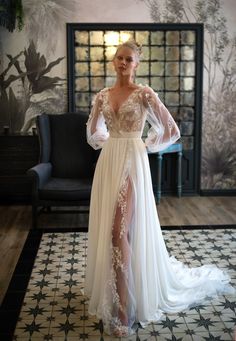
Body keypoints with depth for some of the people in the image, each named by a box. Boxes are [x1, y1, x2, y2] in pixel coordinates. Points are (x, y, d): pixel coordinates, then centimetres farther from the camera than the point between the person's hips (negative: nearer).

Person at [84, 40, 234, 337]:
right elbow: (93, 132, 25)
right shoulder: (102, 96, 10)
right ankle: (110, 292, 32)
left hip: (132, 164, -5)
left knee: (120, 231, -14)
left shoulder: (144, 94, -5)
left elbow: (171, 131, -3)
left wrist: (145, 145, 5)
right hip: (107, 164, 6)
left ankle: (122, 309, -6)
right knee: (106, 229, 11)